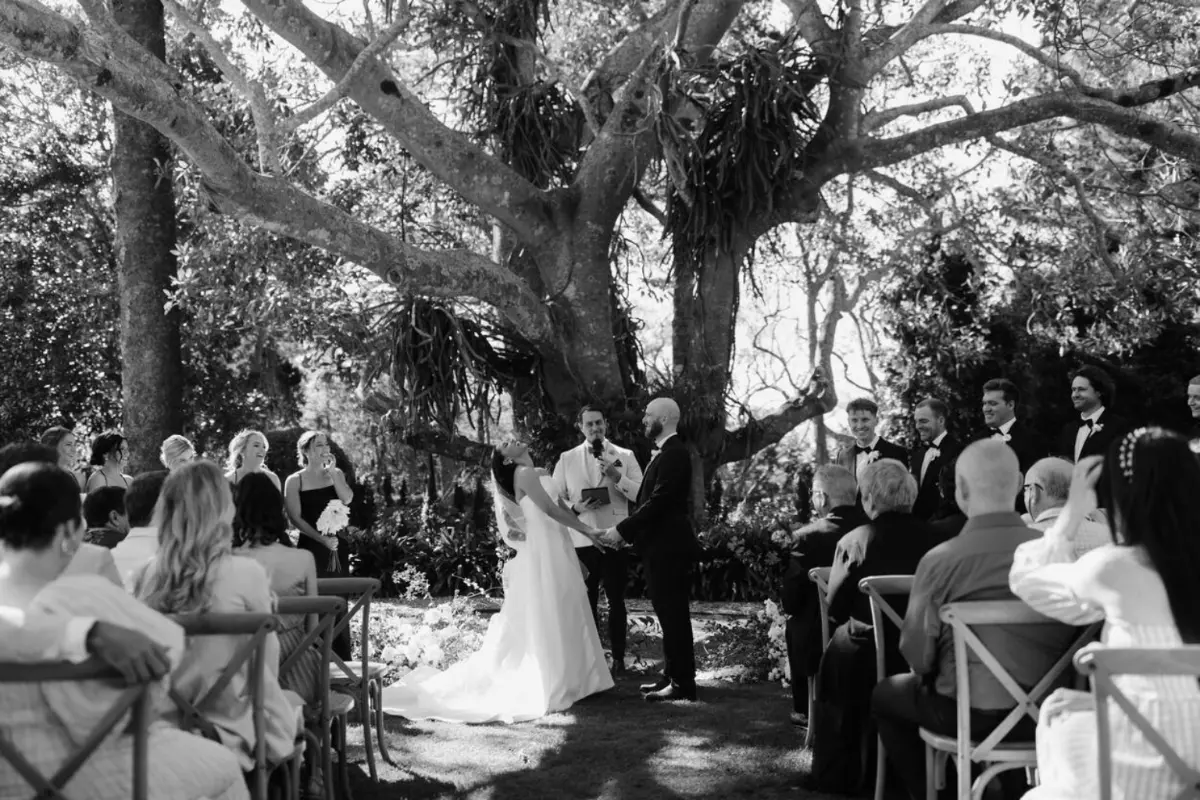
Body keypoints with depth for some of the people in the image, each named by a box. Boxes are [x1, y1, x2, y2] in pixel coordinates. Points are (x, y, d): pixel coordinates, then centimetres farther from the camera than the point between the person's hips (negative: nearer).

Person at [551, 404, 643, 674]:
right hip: (581, 541, 1)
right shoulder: (567, 459, 8)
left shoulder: (625, 457, 5)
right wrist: (575, 507, -11)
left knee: (616, 601, 4)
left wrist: (617, 477, -17)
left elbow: (642, 494, -3)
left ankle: (618, 658, 13)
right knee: (586, 602, 5)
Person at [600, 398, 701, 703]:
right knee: (669, 613, 14)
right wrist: (627, 531, 8)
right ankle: (672, 676, 22)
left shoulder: (674, 453, -16)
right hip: (660, 545, 10)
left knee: (673, 615, -4)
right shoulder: (664, 452, 15)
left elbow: (659, 501, -22)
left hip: (668, 546, -10)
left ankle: (682, 683, 2)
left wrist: (622, 529, -19)